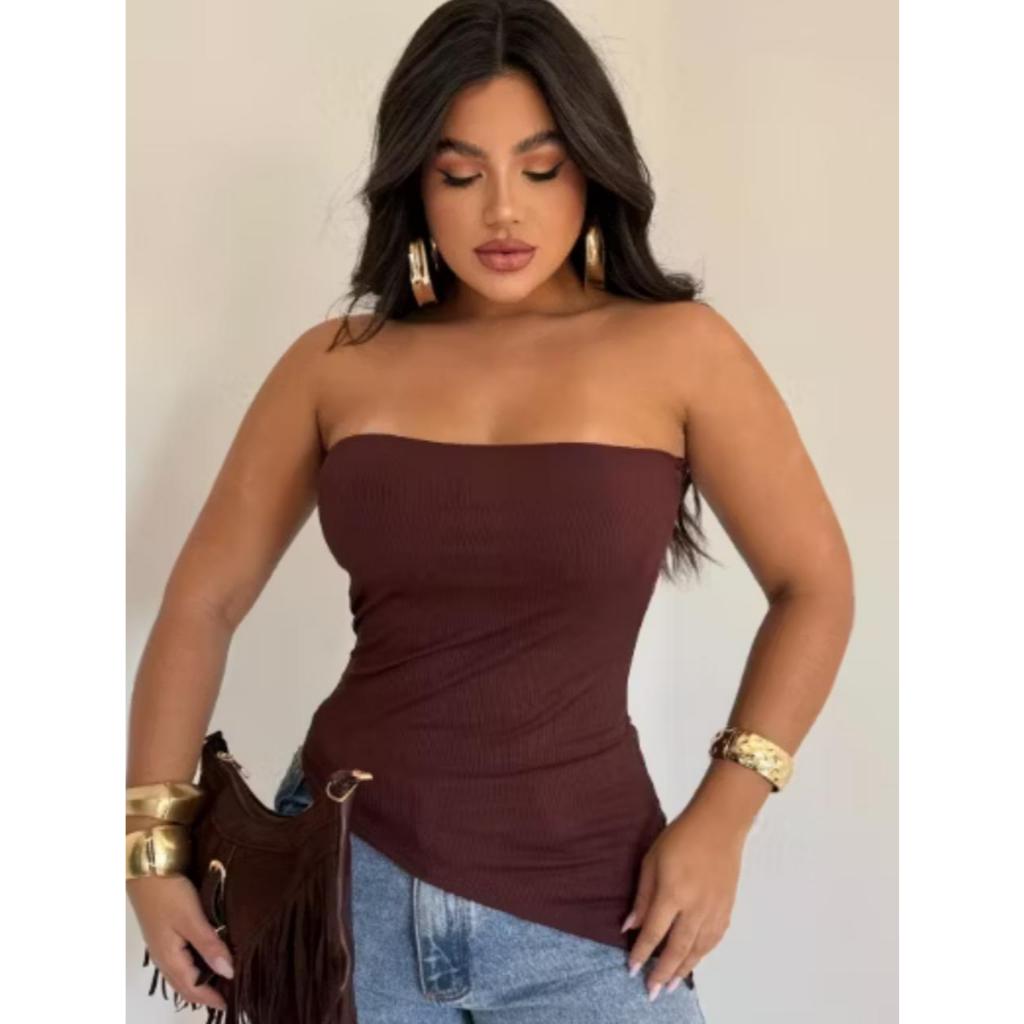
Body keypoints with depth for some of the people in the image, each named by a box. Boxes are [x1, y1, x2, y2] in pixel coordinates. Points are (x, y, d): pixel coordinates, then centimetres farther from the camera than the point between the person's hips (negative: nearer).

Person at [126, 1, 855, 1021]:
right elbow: (203, 601, 4)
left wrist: (720, 817, -7)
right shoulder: (335, 365, 0)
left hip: (578, 900, -1)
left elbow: (813, 588, 0)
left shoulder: (677, 349, -5)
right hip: (343, 870, 2)